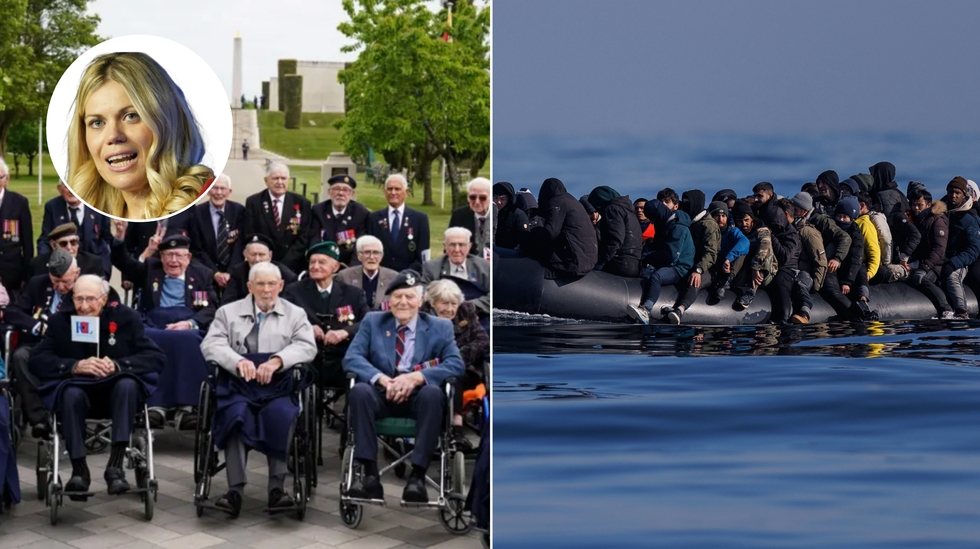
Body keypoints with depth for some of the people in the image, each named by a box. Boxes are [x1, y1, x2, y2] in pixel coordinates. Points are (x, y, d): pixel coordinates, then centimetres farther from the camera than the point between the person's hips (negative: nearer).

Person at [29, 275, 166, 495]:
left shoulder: (125, 317, -3)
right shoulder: (61, 321, 0)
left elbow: (158, 358, -10)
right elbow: (36, 361, -9)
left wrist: (117, 365, -26)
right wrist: (76, 366, -25)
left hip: (117, 391, 0)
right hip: (79, 387, 0)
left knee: (127, 385, -34)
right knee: (71, 394, -34)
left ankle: (115, 467, -34)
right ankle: (79, 468, -25)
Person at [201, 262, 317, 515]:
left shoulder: (295, 314, 18)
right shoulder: (228, 312, 18)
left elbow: (306, 347, 2)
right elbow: (211, 345, 3)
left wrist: (277, 360, -17)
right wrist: (238, 361, -17)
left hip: (278, 386, 0)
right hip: (238, 384, 0)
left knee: (282, 415, -34)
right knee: (236, 414, -33)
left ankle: (277, 486, -32)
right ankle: (235, 489, -36)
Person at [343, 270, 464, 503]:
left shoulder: (440, 327, 12)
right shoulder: (372, 322, 15)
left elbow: (456, 364, -3)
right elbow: (351, 358, 2)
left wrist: (416, 377, -20)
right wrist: (382, 379, -19)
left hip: (418, 397, -1)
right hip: (382, 396, 1)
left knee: (433, 393, -35)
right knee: (359, 391, -32)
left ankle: (417, 476, -36)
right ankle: (370, 474, -32)